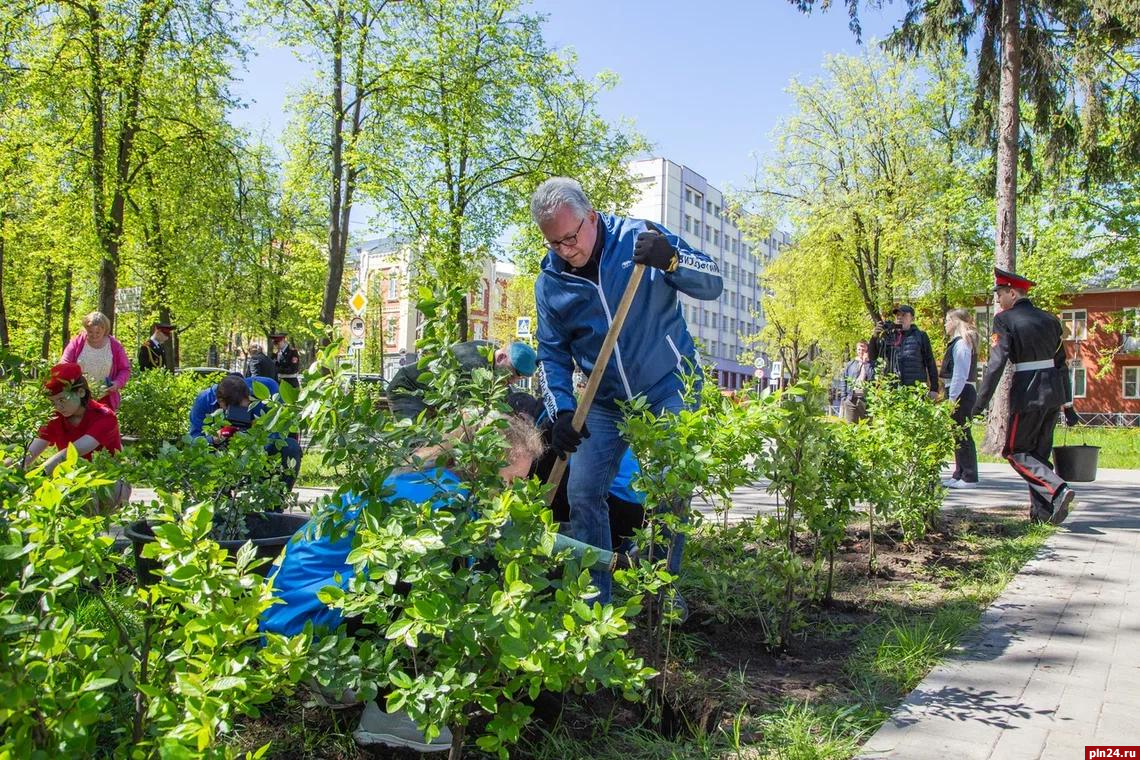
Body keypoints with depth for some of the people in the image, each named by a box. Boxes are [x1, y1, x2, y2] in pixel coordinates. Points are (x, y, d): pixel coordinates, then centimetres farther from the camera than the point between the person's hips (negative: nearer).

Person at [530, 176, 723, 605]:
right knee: (583, 491, -2)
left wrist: (671, 260, -32)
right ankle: (592, 600, 11)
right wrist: (561, 411, -9)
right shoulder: (549, 281, -3)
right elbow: (552, 353, 4)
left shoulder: (641, 238, -12)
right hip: (605, 403, 3)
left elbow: (712, 285, -13)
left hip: (668, 391, -3)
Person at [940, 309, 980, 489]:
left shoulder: (961, 343, -13)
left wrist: (952, 397, -18)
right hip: (959, 394, 10)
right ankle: (959, 474, 20)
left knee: (962, 434, -7)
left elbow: (960, 373, -18)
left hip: (960, 394, -10)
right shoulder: (959, 342, 17)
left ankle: (969, 478, -3)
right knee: (958, 434, 13)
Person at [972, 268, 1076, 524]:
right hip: (1054, 388, 7)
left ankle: (1057, 490, -16)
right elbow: (1061, 362, 14)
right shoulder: (1049, 319, 12)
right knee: (1039, 452, 15)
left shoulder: (1004, 320, -8)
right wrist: (1065, 398, 19)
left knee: (1016, 452, 4)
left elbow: (996, 364, -16)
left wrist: (979, 404, -14)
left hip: (1028, 392, -7)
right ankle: (1043, 512, 16)